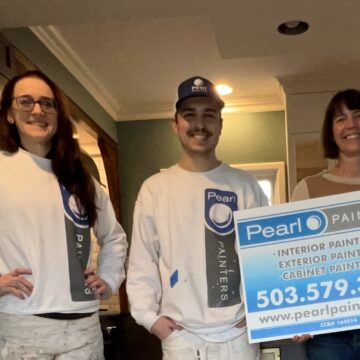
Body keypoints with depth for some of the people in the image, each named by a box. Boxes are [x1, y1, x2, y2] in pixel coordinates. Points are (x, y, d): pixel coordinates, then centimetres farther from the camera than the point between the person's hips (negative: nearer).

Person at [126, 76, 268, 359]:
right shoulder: (155, 188, 4)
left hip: (238, 335, 0)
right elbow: (141, 260, 6)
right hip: (180, 337, 0)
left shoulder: (245, 185, 5)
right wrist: (149, 315, -2)